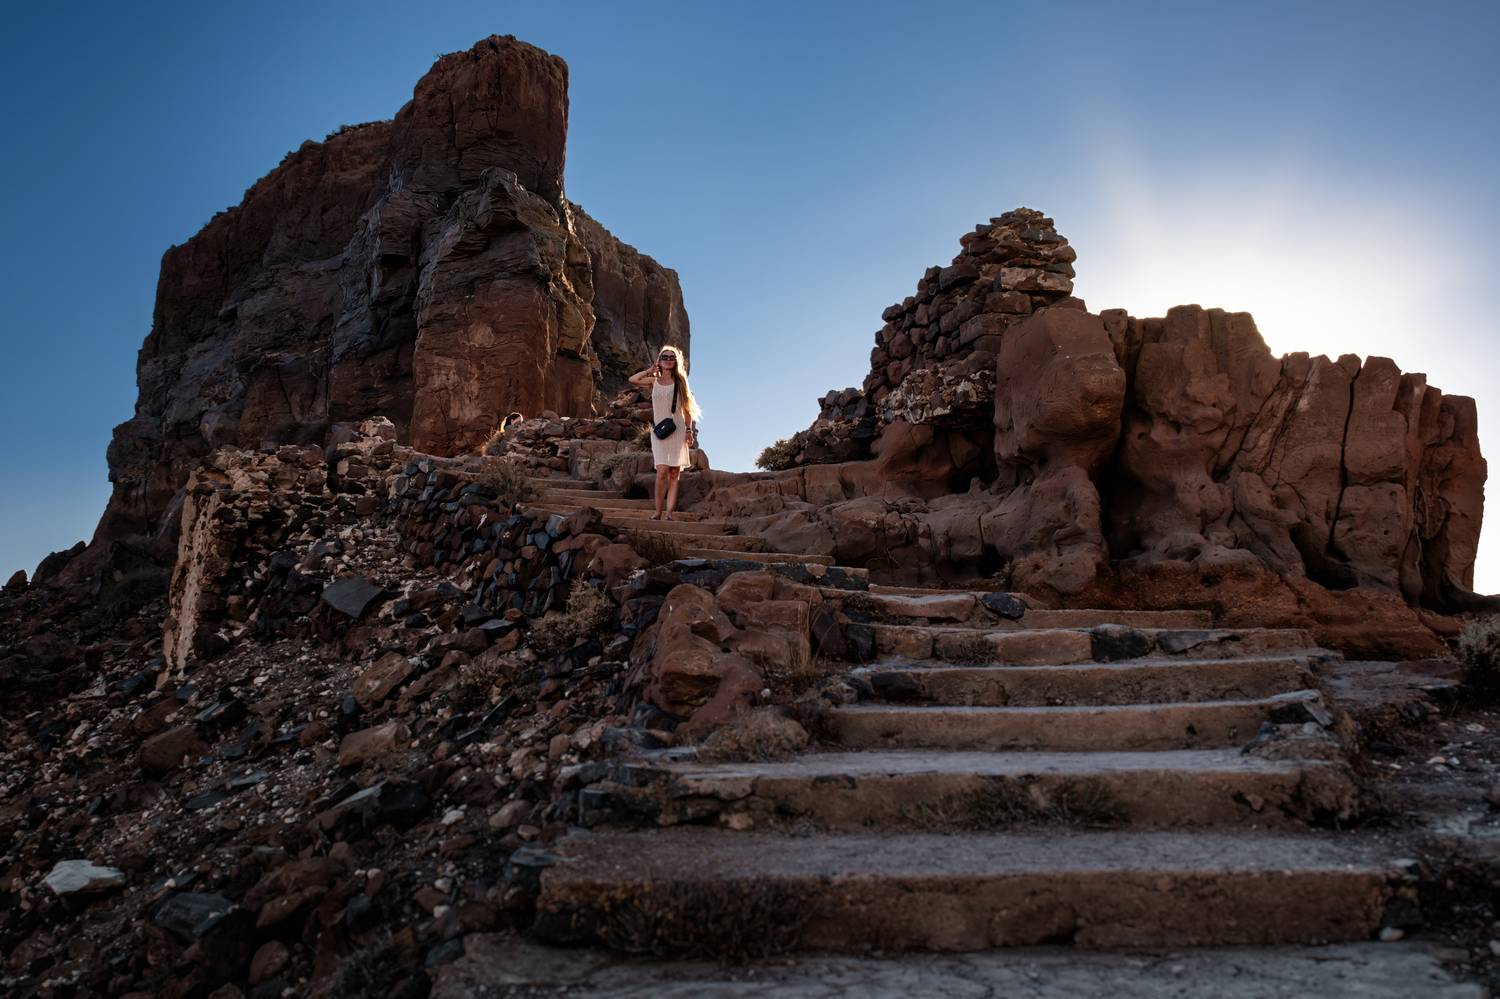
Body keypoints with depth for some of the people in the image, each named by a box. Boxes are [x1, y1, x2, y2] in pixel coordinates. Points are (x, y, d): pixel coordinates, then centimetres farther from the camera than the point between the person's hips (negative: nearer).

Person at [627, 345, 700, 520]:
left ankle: (669, 513, -6)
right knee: (662, 471, -15)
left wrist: (689, 430, 0)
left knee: (674, 474, -4)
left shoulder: (680, 382, 9)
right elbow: (632, 380, 2)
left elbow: (687, 408, 8)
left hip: (678, 430, 1)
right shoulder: (653, 381, 11)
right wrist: (651, 370, 9)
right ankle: (658, 512, -9)